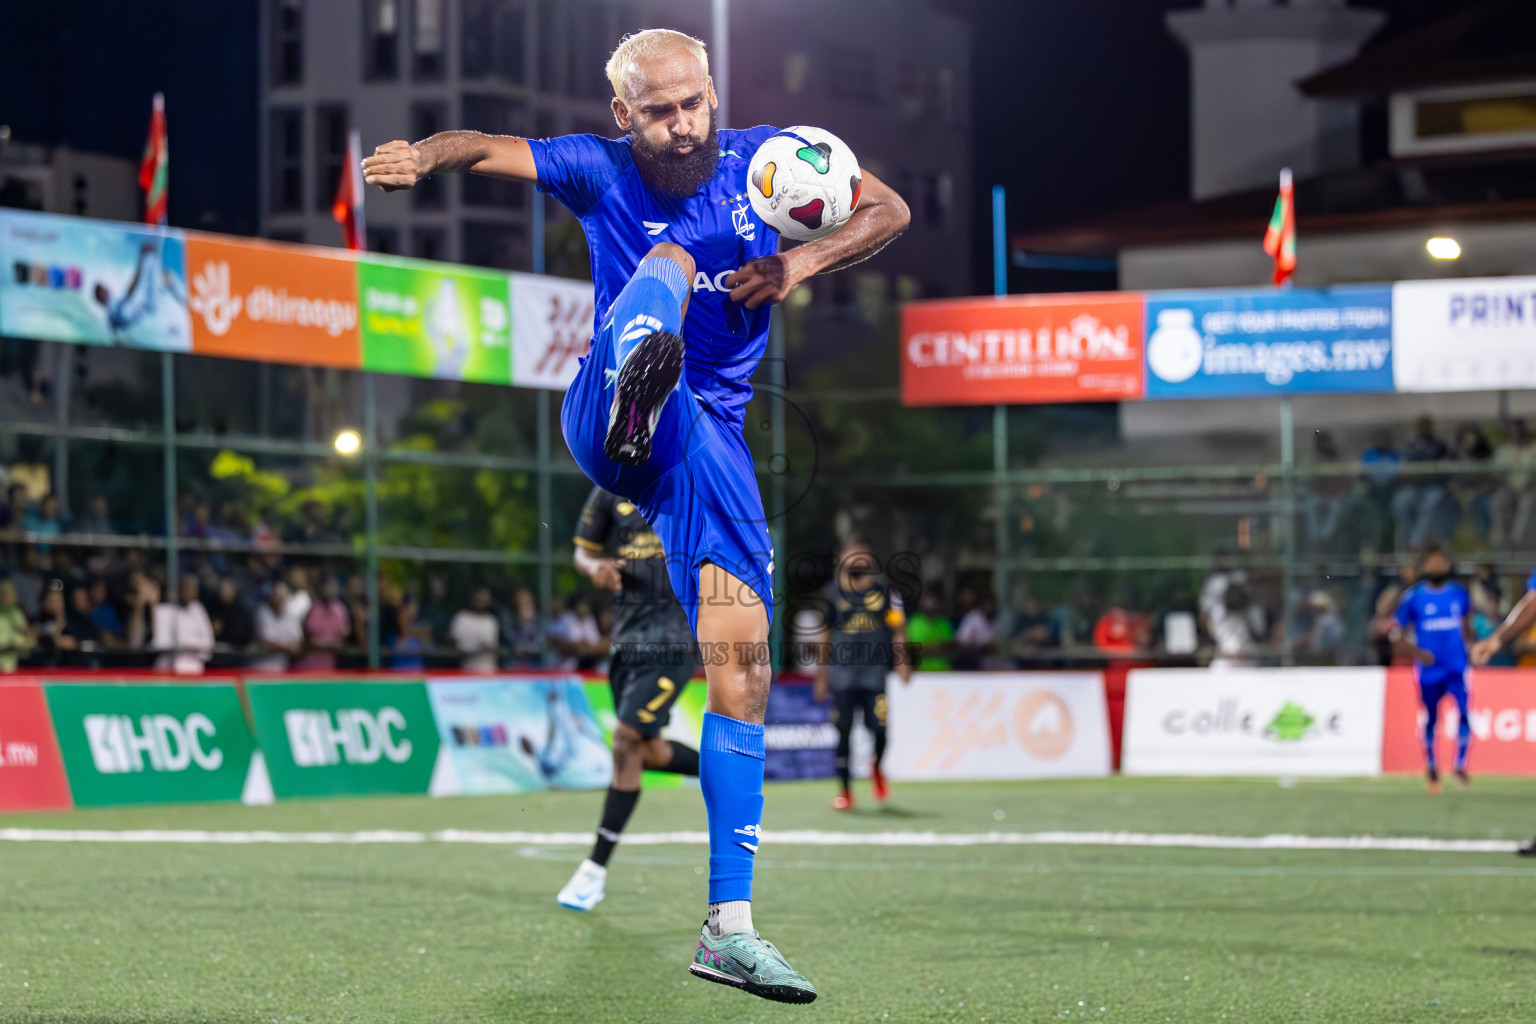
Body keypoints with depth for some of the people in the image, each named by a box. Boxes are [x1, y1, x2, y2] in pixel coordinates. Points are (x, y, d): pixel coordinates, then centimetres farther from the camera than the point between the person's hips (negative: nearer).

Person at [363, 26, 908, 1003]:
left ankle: (731, 926, -3)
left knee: (743, 671, -6)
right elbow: (487, 146, -10)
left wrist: (801, 263, -10)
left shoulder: (765, 159, 8)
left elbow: (890, 209, 8)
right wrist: (424, 155, -33)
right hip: (602, 419, -3)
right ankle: (635, 391, -69)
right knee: (671, 258, -29)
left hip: (710, 442, 3)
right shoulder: (603, 172, 1)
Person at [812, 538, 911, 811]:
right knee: (843, 731, -2)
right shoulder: (832, 593, 9)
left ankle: (877, 767, 22)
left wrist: (901, 662, -3)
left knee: (878, 727, -10)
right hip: (842, 672, 1)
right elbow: (824, 636, 15)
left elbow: (897, 628, 8)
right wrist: (821, 675, 13)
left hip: (874, 671, -1)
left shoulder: (884, 589, 6)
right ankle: (845, 790, 9)